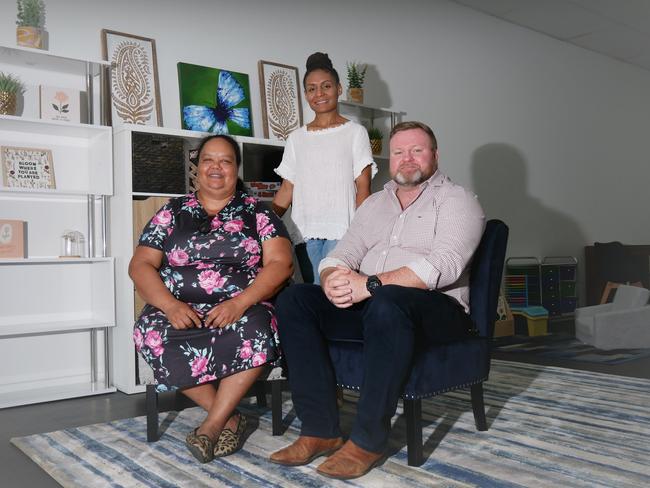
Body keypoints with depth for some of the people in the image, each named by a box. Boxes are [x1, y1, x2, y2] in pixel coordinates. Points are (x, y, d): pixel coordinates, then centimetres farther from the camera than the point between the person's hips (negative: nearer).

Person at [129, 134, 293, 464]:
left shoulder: (257, 213, 10)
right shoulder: (173, 211, 14)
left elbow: (280, 263, -3)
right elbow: (141, 265, 6)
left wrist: (240, 303, -19)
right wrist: (170, 305, -13)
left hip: (242, 310, -1)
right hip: (181, 312, 2)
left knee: (254, 328, -35)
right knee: (150, 331, -30)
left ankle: (213, 424, -19)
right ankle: (229, 417, -18)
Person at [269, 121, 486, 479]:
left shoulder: (457, 201, 2)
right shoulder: (375, 203, 21)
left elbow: (444, 265, -17)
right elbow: (340, 255, 12)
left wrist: (371, 284, -27)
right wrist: (334, 280, -15)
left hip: (436, 309, -6)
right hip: (367, 304, 6)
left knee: (386, 302, -39)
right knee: (293, 299, -14)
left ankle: (367, 441, -26)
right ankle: (320, 430, -15)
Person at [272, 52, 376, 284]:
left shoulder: (355, 132, 7)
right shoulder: (296, 138, 16)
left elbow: (363, 188, 1)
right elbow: (287, 189, 13)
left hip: (341, 230, -3)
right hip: (305, 231, 3)